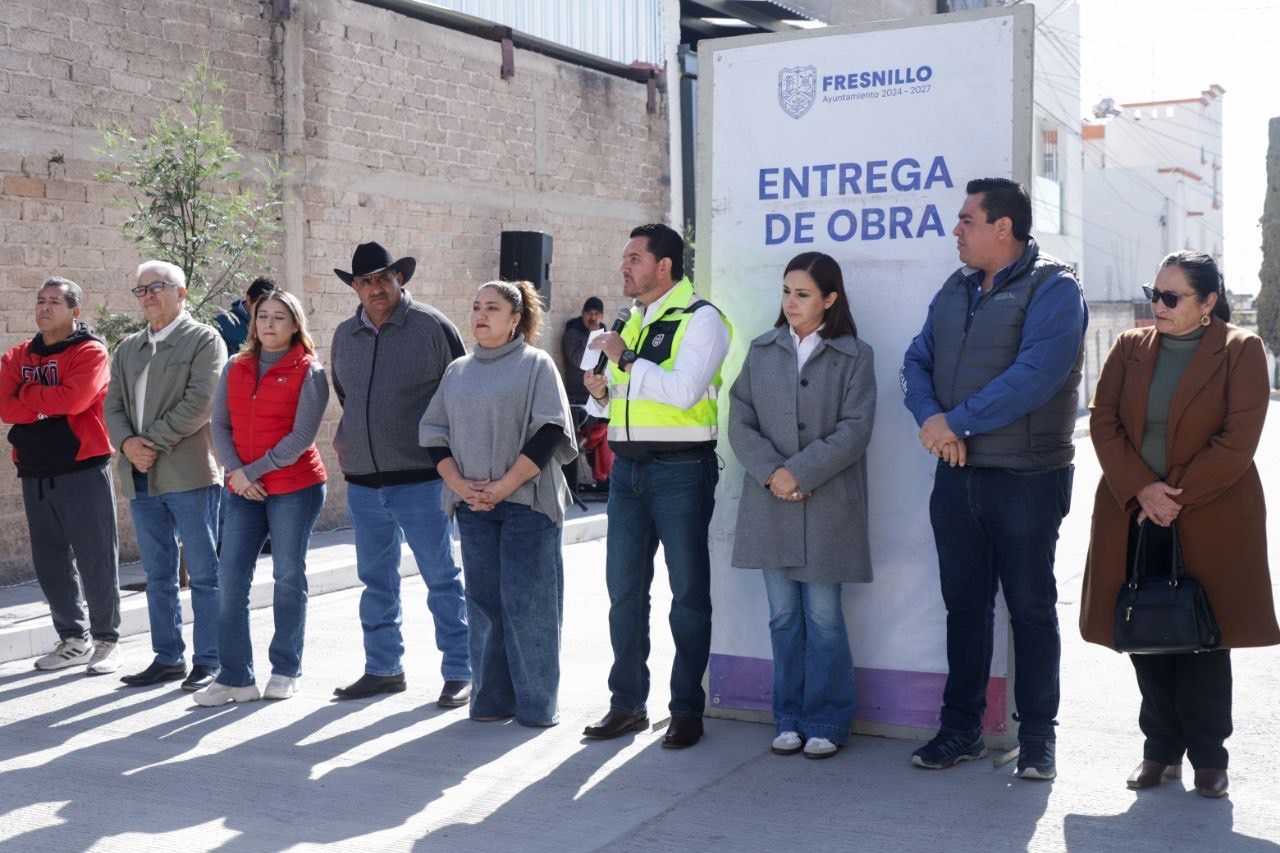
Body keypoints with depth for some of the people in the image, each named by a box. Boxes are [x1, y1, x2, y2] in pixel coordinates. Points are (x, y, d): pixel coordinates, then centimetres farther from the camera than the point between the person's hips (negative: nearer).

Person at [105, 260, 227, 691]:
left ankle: (209, 661, 6)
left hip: (189, 474, -6)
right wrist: (128, 443, -8)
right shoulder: (128, 348, 18)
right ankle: (167, 658, 20)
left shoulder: (204, 340, -2)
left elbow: (200, 403, -13)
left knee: (204, 574, 0)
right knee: (158, 575, 12)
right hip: (141, 478, 6)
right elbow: (113, 405, 12)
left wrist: (152, 442, -15)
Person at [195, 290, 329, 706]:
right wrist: (235, 472, -9)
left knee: (288, 576, 5)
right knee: (231, 578, -3)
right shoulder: (236, 367, 10)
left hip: (295, 487, -4)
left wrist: (252, 471, -13)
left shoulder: (309, 372, -4)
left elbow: (302, 437, -11)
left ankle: (285, 671, 17)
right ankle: (234, 676, 2)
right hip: (243, 489, 4)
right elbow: (220, 424, 6)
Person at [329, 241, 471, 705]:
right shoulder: (344, 335, 11)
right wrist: (342, 438, 13)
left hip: (419, 479, -5)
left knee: (441, 576, 1)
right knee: (376, 579, 14)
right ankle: (382, 668, 26)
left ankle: (459, 672, 8)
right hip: (362, 481, 6)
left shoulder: (431, 325, -5)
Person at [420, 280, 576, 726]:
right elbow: (434, 434, 13)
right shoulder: (458, 371, 16)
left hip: (526, 501, -5)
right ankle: (491, 699, 14)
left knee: (526, 600, -5)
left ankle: (536, 703, 3)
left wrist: (503, 486, -14)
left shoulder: (536, 365, 1)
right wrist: (461, 485, -3)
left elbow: (550, 433, -8)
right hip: (473, 504, 5)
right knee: (483, 600, 6)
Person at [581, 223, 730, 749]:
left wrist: (626, 360, -15)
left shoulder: (699, 318, -7)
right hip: (626, 467, 7)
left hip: (680, 469, -7)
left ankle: (687, 710, 11)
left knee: (688, 592, 2)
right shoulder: (632, 322, 16)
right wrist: (600, 393, 2)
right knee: (624, 588, 9)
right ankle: (627, 704, 19)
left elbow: (683, 390, -20)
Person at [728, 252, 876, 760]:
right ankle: (789, 719, 18)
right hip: (770, 504, 3)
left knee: (823, 616, 0)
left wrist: (799, 472, -15)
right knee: (783, 616, 8)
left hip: (827, 505, -3)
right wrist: (771, 473, -10)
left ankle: (827, 723, 12)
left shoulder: (854, 356, 0)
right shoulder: (762, 351, 9)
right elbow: (740, 422, 4)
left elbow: (855, 430, -8)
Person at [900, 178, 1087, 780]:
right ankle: (961, 730, 23)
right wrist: (930, 418, -13)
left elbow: (1035, 375, -23)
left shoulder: (1053, 289, -10)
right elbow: (917, 362, 8)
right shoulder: (955, 291, 13)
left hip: (1026, 479, -6)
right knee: (964, 605, 12)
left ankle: (1037, 738, 16)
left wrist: (956, 422, -18)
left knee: (1031, 609, 4)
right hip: (957, 476, 6)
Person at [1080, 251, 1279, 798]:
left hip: (1210, 522, -3)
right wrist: (1141, 489, -13)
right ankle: (1161, 748, 21)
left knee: (1204, 640, 4)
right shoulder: (1130, 348, 7)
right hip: (1134, 518, 4)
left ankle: (1208, 756, 18)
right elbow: (1103, 423, 1)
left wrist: (1176, 497, -15)